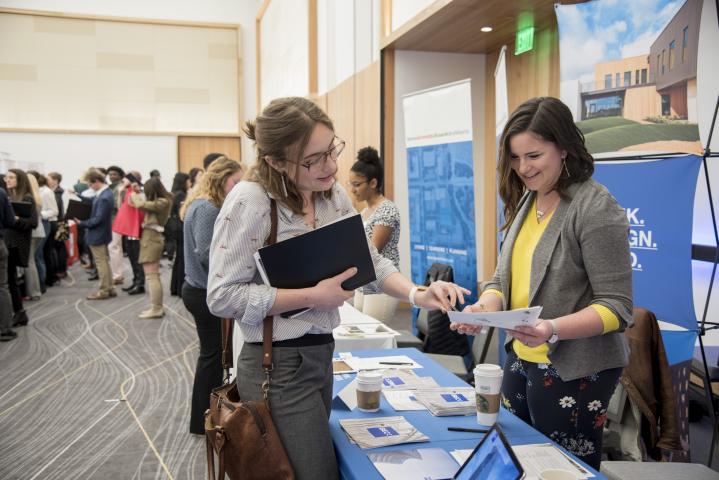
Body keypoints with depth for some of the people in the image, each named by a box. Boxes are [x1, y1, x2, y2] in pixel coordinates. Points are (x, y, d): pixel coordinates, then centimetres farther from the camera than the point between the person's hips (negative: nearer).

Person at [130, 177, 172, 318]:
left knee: (151, 276, -7)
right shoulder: (161, 201, 10)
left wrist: (133, 195, -4)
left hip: (151, 238, -10)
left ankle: (156, 309, -3)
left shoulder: (162, 202, -17)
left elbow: (140, 204, -22)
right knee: (154, 275, 14)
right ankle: (158, 307, 20)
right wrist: (138, 193, 10)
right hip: (152, 237, 10)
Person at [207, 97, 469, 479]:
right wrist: (312, 296, -22)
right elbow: (223, 297, -22)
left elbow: (371, 262, 5)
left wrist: (416, 294, -14)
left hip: (320, 354, 8)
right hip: (279, 366, -8)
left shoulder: (334, 195, 3)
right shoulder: (250, 202, -20)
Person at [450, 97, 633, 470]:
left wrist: (553, 329, -33)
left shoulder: (596, 208, -16)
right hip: (518, 361, 7)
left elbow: (617, 306, -18)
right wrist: (485, 307, -12)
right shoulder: (525, 202, 6)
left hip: (573, 371, -7)